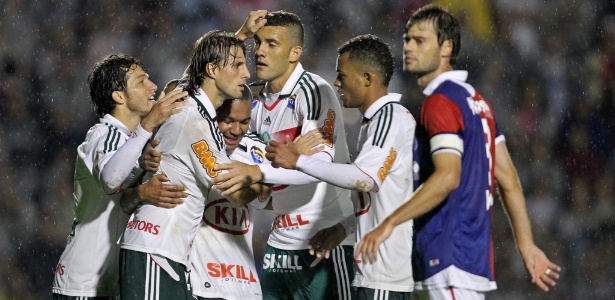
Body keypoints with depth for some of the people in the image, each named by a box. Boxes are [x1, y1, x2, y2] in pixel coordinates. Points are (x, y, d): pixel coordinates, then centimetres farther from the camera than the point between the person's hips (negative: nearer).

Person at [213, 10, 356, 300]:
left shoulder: (313, 91, -14)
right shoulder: (255, 97, 10)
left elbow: (321, 162, -27)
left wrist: (258, 173, -40)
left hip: (324, 241, -7)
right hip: (279, 241, 7)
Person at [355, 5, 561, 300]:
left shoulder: (440, 101, -11)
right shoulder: (475, 100, 18)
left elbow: (447, 176, -24)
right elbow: (508, 179, 18)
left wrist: (389, 223, -25)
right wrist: (526, 245, 19)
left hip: (450, 259, -10)